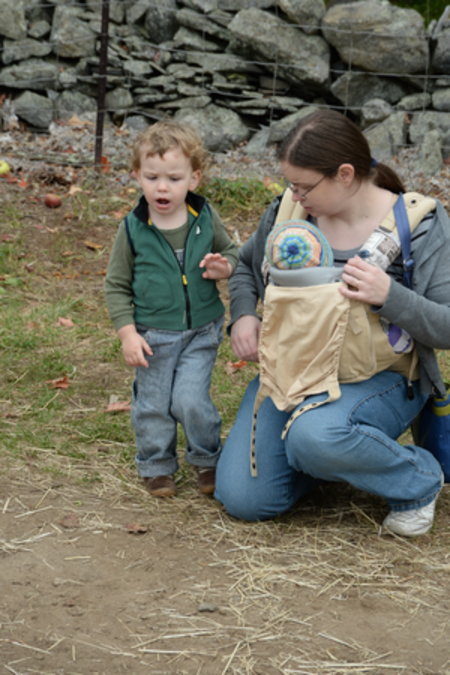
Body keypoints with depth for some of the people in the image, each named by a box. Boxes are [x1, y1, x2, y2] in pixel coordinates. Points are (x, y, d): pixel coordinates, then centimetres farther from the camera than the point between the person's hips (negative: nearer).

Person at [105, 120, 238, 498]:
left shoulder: (205, 218, -4)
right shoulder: (133, 229, -8)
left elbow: (231, 252, 13)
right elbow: (117, 285, -1)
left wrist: (224, 267, -12)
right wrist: (128, 333, -9)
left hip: (201, 331, 0)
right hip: (153, 335, 0)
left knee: (191, 400, -7)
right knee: (153, 407, 9)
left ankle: (207, 459, 18)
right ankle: (157, 466, 30)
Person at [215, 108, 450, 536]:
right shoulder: (289, 209, -1)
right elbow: (246, 264, 19)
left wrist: (390, 296, -32)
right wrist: (243, 315, -2)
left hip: (379, 378, -4)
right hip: (289, 369, 5)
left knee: (314, 435, -38)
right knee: (241, 498, -10)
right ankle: (324, 463, 20)